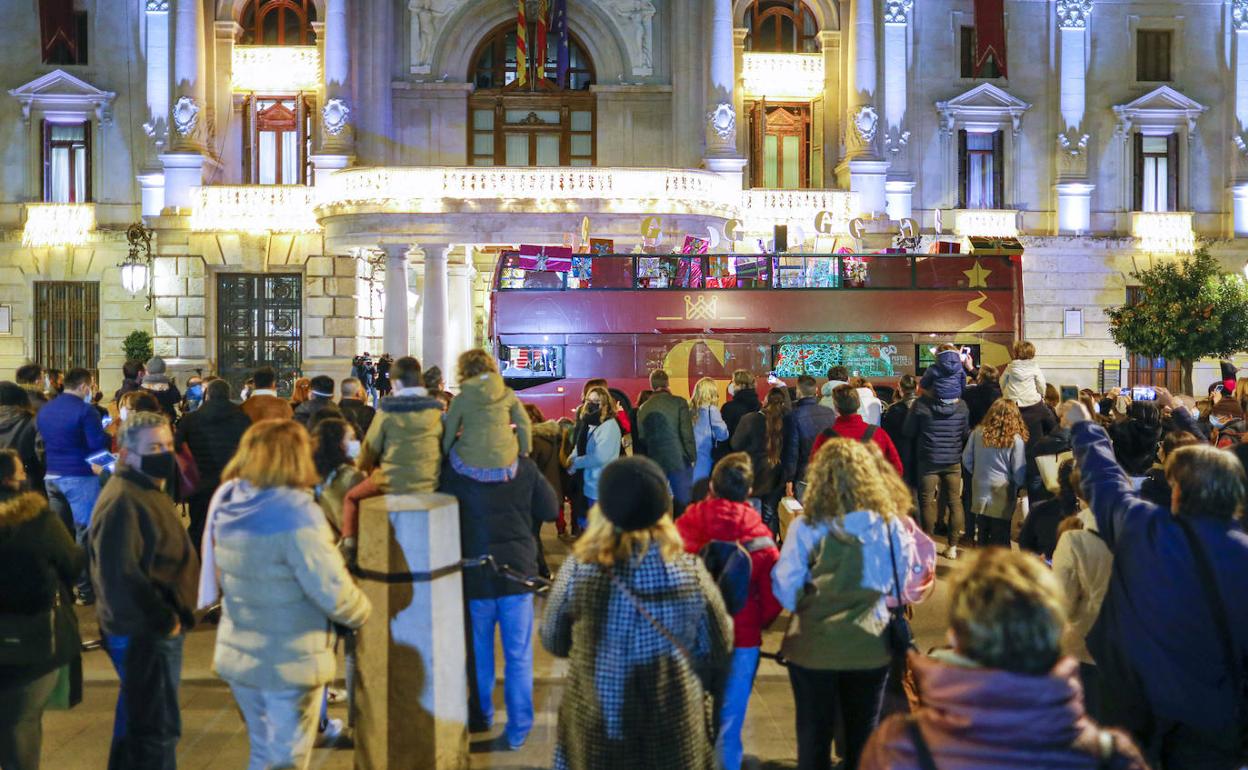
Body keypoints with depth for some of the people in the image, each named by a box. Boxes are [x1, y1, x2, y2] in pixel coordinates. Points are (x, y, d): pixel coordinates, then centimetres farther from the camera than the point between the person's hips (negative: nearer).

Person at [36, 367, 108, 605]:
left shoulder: (44, 410, 9)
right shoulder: (85, 410, -14)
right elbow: (99, 445, -17)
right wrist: (107, 432, 1)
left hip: (52, 476, 7)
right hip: (80, 477, -7)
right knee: (84, 532, -1)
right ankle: (84, 589, 1)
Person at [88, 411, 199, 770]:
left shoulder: (149, 490, 12)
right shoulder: (122, 501, -22)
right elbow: (120, 576, -29)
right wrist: (164, 621, -21)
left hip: (155, 627, 11)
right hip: (144, 632, -11)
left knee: (138, 720, 22)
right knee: (158, 726, -3)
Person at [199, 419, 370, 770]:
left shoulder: (228, 503, 0)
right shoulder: (295, 513, -23)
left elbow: (223, 577, 9)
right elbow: (332, 591, -22)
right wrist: (362, 613, -3)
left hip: (238, 654, 7)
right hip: (289, 663, -7)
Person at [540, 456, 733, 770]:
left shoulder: (578, 569, -17)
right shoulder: (691, 572, -15)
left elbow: (553, 640, -1)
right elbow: (718, 650, -3)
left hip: (596, 727, 0)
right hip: (674, 730, 0)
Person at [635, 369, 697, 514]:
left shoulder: (643, 408, 1)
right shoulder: (679, 403, -8)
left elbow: (641, 437, 6)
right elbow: (687, 433, -10)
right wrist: (692, 457, -2)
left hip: (654, 462, 3)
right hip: (679, 460, -3)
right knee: (684, 502, 5)